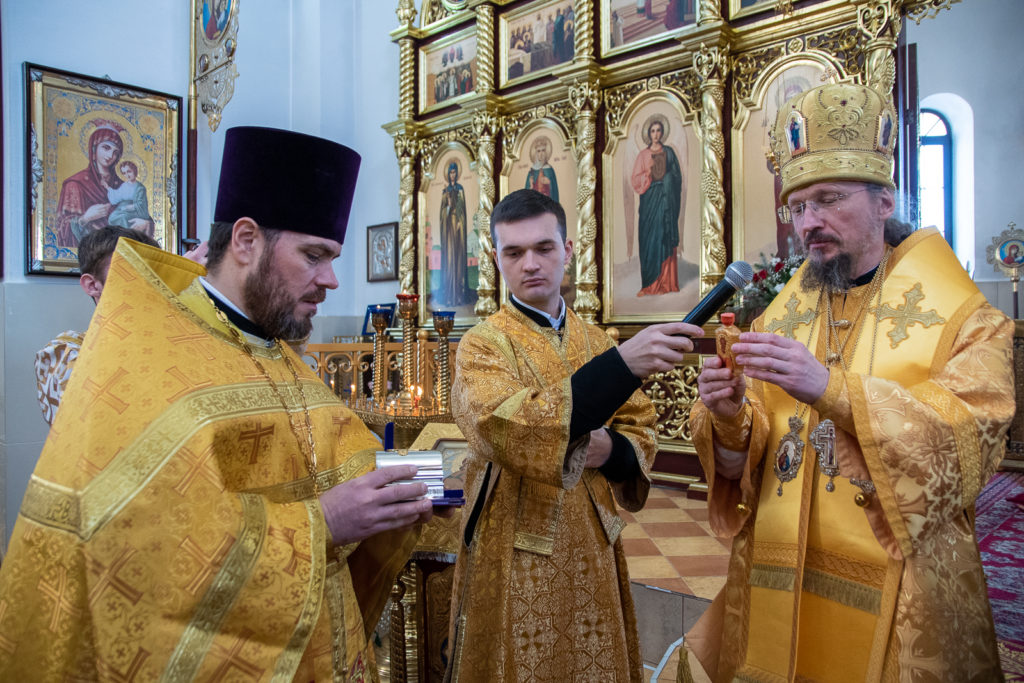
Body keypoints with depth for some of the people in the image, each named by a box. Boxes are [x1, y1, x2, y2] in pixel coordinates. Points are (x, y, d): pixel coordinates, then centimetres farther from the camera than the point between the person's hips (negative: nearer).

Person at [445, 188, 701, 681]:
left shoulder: (597, 342, 6)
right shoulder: (483, 344, -9)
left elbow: (641, 432, 8)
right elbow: (503, 427, -28)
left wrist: (609, 449, -16)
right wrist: (621, 365, -35)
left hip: (592, 546, 4)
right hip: (517, 552, -4)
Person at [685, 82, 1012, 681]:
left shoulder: (962, 318, -4)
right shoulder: (780, 318, 4)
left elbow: (972, 437, -21)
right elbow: (740, 463, 3)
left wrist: (830, 389, -31)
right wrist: (729, 421, -19)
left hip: (893, 596, -3)